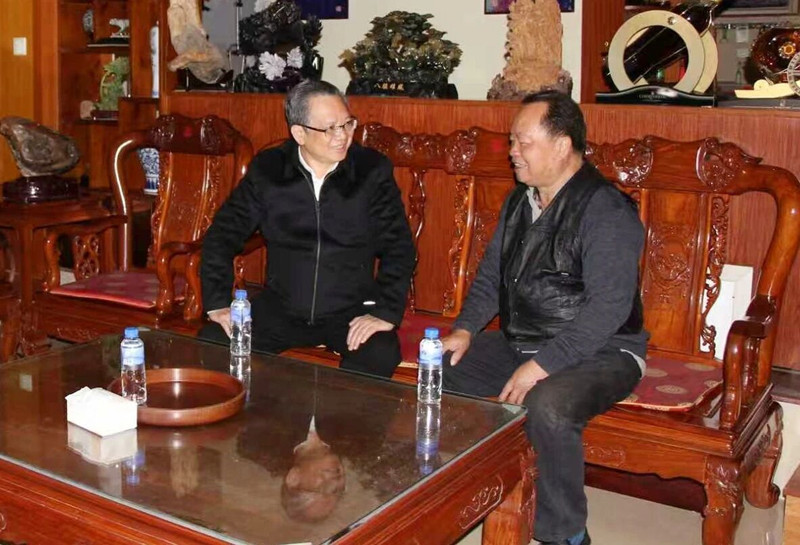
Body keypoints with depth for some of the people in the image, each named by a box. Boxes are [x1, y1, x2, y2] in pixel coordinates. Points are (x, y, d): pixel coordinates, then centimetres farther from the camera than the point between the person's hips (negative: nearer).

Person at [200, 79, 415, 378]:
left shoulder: (373, 170, -4)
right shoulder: (267, 169, 0)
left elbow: (397, 245, -5)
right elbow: (223, 235, 4)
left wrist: (385, 312, -17)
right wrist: (218, 304, -6)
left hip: (351, 312, -2)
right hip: (280, 308, 2)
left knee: (380, 356, -31)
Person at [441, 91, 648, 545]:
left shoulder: (606, 211, -18)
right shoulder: (520, 202, 10)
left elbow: (608, 307, -26)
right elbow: (492, 274, 17)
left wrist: (542, 365, -28)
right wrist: (466, 330, 0)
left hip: (599, 352, -8)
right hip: (520, 343, 9)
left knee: (547, 406, -36)